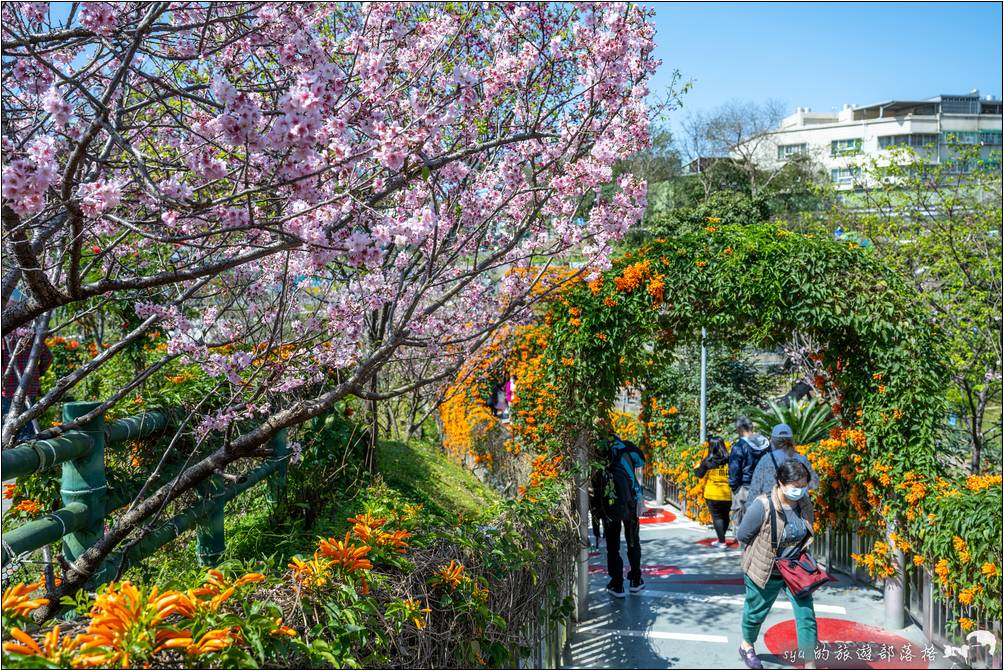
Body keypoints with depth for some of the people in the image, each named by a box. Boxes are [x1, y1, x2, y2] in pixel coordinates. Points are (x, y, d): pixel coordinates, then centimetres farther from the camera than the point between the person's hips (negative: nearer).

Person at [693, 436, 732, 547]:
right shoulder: (729, 460, -4)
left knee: (717, 517, 3)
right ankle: (721, 539, 26)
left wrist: (696, 468, 20)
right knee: (725, 516, 17)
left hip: (713, 494, -3)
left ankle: (722, 541, -2)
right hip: (727, 494, 3)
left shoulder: (708, 461, -9)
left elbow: (699, 474, 1)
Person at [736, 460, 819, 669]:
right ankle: (747, 646, 48)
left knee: (806, 615, -3)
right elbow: (742, 536, -15)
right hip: (765, 572, -4)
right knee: (756, 612, 18)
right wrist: (767, 554, -9)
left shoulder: (805, 504, -10)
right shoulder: (762, 506, -28)